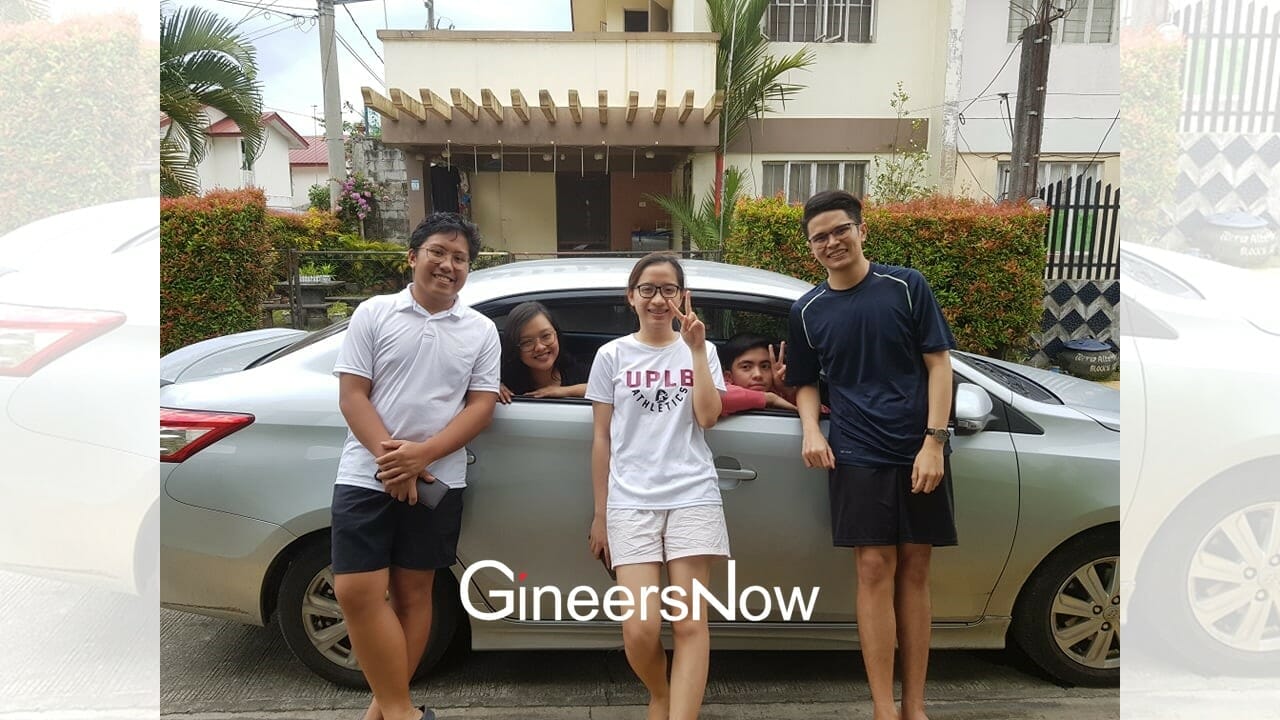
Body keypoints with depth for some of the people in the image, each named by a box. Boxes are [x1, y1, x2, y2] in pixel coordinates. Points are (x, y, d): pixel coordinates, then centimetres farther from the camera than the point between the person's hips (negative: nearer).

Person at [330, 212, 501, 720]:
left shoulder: (482, 331, 4)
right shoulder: (373, 314, 2)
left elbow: (481, 406, -2)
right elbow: (351, 395, -3)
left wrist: (421, 455, -15)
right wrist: (390, 455, -16)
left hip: (438, 482, 1)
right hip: (365, 476, 0)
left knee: (413, 592, 9)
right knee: (357, 592, -5)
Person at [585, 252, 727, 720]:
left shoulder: (699, 352, 10)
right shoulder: (612, 355, 8)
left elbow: (708, 417, -5)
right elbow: (602, 438, 9)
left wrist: (696, 349, -7)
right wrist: (600, 513, 7)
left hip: (693, 497, 1)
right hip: (630, 501, 0)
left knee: (690, 623, -3)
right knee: (641, 628, -6)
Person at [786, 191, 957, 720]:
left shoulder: (905, 286, 1)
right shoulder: (808, 311, 6)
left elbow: (938, 363, 0)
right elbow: (805, 383, 14)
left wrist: (934, 441, -9)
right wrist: (811, 431, -6)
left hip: (919, 453, 0)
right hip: (857, 455, 0)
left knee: (914, 572, 5)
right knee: (875, 569, -3)